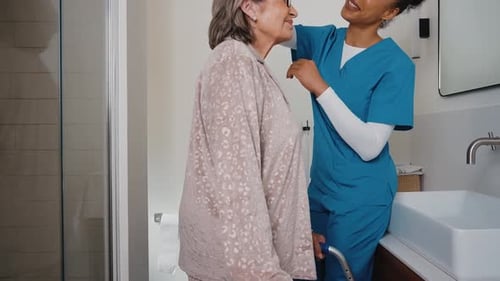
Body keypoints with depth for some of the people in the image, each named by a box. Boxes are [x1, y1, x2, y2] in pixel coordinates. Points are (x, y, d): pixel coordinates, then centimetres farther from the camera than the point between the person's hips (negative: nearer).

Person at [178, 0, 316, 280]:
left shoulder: (254, 67, 11)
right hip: (234, 249, -8)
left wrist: (298, 233, 18)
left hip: (248, 237, 8)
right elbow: (234, 175, -24)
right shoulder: (234, 60, -17)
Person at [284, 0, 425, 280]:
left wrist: (320, 87, -25)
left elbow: (370, 147, -22)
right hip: (320, 186, 5)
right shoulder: (324, 39, 1)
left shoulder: (396, 64, -16)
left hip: (361, 196, -5)